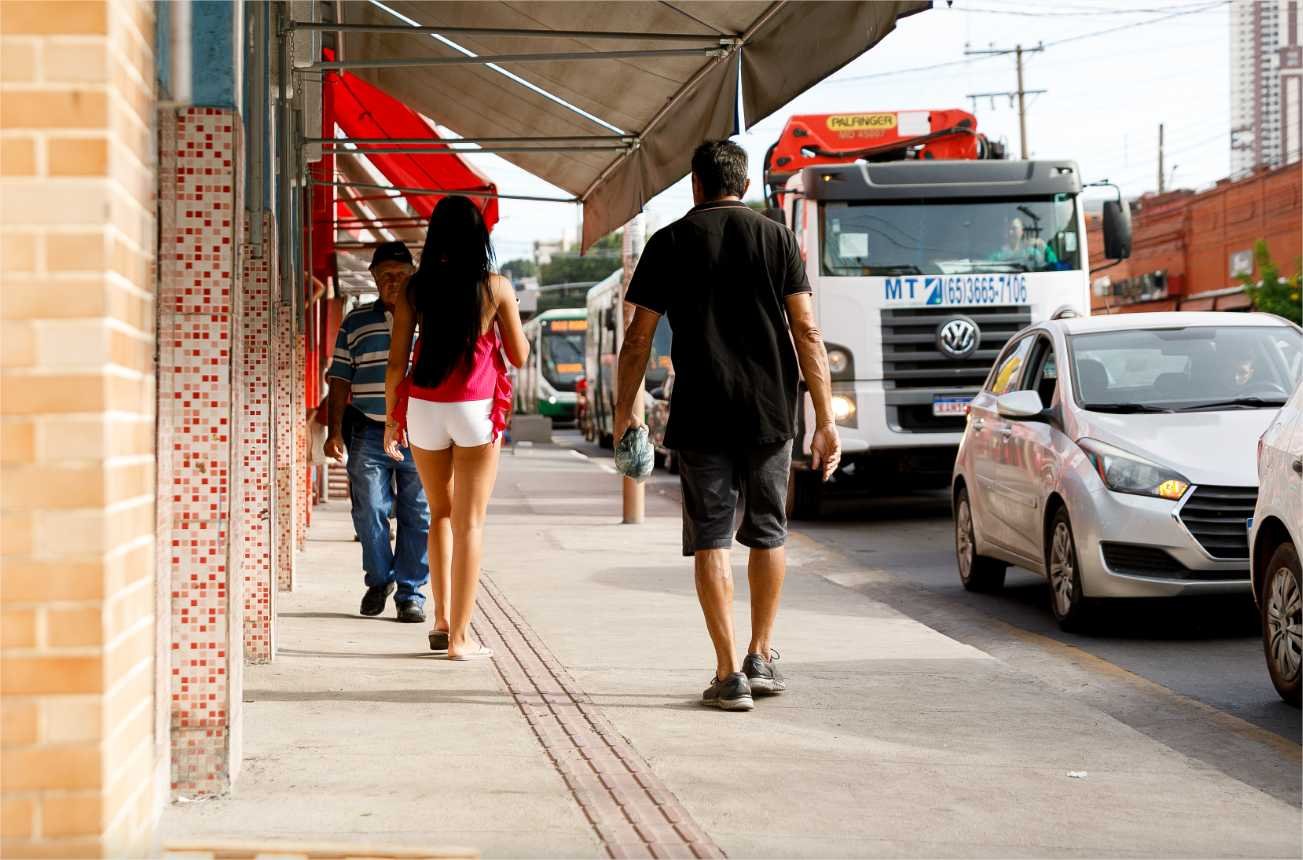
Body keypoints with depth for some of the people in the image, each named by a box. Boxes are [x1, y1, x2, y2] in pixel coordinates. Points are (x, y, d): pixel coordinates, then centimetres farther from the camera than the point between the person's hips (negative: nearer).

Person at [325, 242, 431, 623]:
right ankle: (379, 579, 21)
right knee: (369, 512, -1)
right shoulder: (357, 321, 11)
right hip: (370, 431, 1)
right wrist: (335, 430, 4)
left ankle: (411, 592, 10)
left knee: (418, 517, 1)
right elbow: (341, 378, 11)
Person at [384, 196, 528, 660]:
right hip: (477, 410, -2)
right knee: (470, 522, 2)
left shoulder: (415, 289, 1)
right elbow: (519, 356, 3)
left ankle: (441, 620, 18)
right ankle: (460, 635, 1)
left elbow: (396, 362, 0)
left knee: (440, 513, 20)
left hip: (424, 408, 2)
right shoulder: (496, 287, -4)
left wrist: (390, 418, 11)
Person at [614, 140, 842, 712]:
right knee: (767, 534, 16)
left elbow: (638, 339, 2)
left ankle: (729, 675, -2)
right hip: (770, 411, 2)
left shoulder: (670, 243, 3)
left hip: (700, 416, -1)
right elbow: (807, 332, -2)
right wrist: (825, 421, -1)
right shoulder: (778, 239, 5)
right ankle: (761, 658, 21)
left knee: (710, 540, 2)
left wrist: (624, 412, 16)